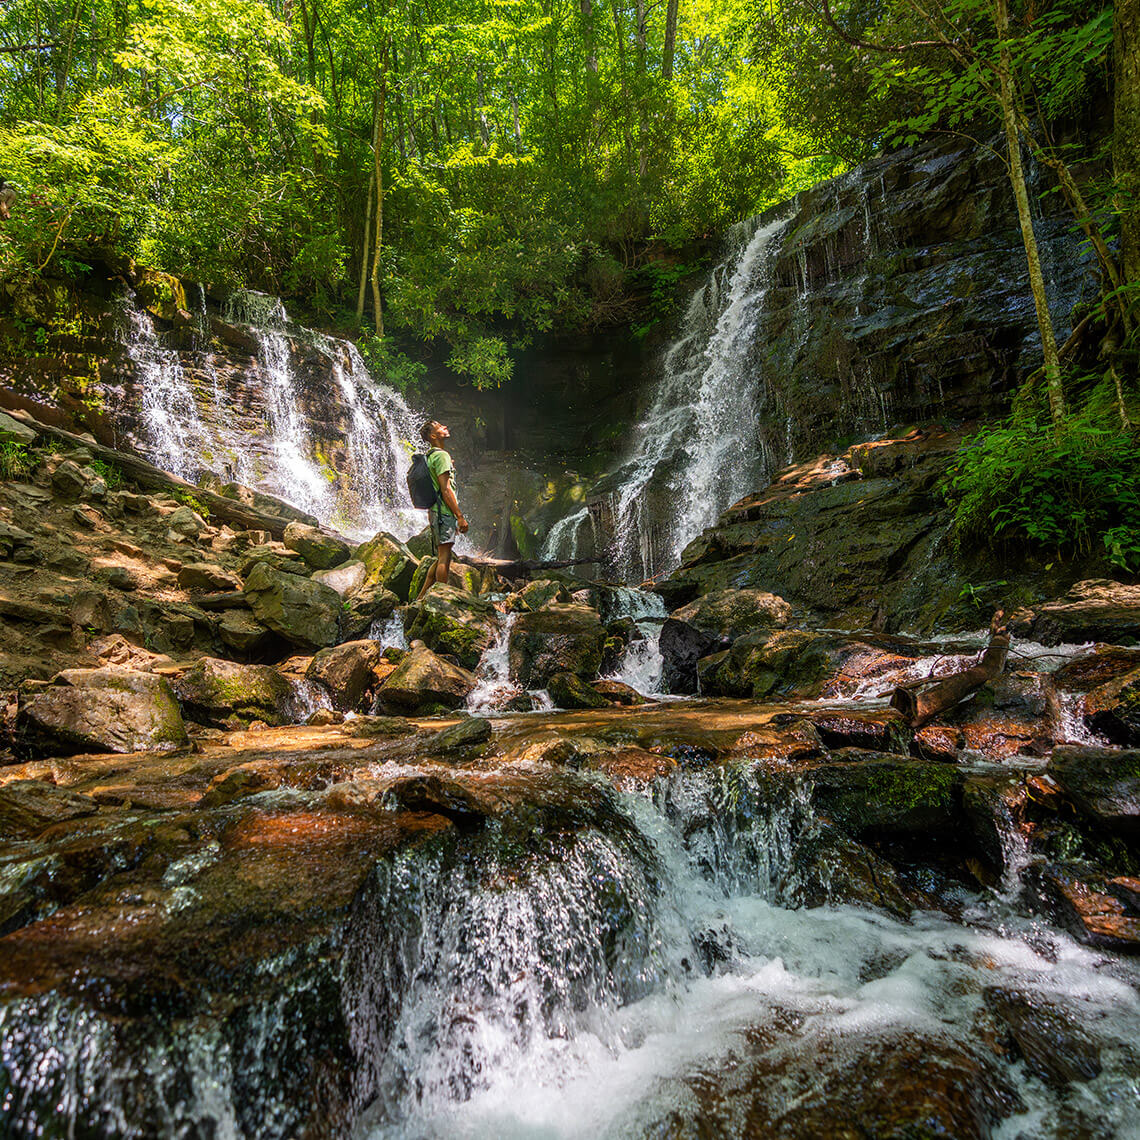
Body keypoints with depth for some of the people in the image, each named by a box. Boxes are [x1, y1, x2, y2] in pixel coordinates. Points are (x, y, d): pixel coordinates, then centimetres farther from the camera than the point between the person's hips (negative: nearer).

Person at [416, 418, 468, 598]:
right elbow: (445, 490, -17)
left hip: (435, 512, 10)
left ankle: (421, 597, 15)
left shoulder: (430, 456, 21)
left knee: (441, 558, 13)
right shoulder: (441, 455, -10)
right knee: (444, 558, -8)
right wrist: (460, 516, -17)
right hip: (444, 511, -10)